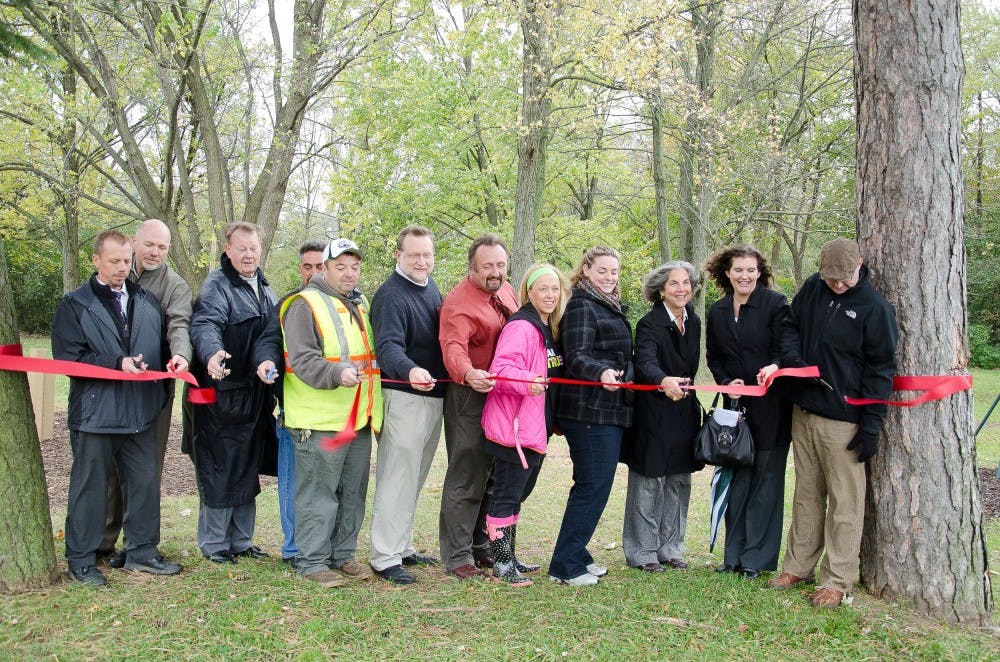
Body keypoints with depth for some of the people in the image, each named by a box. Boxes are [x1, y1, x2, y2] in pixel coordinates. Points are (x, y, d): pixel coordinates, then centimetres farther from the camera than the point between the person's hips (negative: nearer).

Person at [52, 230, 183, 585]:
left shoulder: (147, 301, 13)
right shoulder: (75, 305, -1)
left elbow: (163, 345, 18)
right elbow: (67, 357, -9)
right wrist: (117, 365, -19)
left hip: (142, 410, 4)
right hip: (95, 412, -4)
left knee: (145, 483, 10)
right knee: (90, 487, 5)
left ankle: (142, 550, 24)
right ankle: (80, 560, 17)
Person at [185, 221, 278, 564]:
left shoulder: (265, 288, 15)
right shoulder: (217, 285, -11)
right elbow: (205, 324, -28)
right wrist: (212, 353, -47)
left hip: (256, 396, 8)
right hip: (222, 395, -8)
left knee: (248, 469, 15)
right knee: (219, 471, 0)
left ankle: (241, 539, 27)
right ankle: (214, 543, 14)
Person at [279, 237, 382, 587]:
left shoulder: (361, 304, 17)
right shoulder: (306, 305, -8)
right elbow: (302, 359, -18)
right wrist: (337, 374, -33)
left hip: (360, 417, 8)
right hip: (320, 419, -8)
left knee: (353, 492, 14)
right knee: (319, 492, -2)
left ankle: (343, 554, 26)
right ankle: (313, 561, 9)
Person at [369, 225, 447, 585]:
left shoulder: (430, 286, 12)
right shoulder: (391, 294, -16)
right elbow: (388, 345, -29)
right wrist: (410, 371, -47)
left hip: (434, 395, 9)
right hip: (405, 397, -9)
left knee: (415, 477, 16)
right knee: (398, 478, -5)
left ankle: (403, 546, 28)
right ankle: (385, 558, 3)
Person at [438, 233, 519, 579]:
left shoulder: (506, 291, 8)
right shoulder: (458, 303, -19)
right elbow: (454, 348, -35)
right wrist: (469, 374, -54)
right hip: (470, 397, -8)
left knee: (491, 476, 17)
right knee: (466, 478, -4)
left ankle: (480, 545, 31)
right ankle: (457, 557, 7)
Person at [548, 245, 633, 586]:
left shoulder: (611, 308, 19)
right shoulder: (581, 306, -10)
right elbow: (577, 357, -22)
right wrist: (601, 373, -39)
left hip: (611, 410, 10)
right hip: (589, 411, -10)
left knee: (594, 485, 13)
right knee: (592, 485, -8)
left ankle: (576, 555, 24)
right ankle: (564, 565, 0)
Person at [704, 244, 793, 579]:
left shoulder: (776, 303, -7)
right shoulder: (717, 311, 8)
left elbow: (784, 349, -10)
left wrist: (774, 367, -31)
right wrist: (726, 382, -6)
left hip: (771, 405, -5)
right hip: (736, 404, 5)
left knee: (766, 479, 1)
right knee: (737, 478, 10)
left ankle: (757, 557, 10)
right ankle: (734, 554, 19)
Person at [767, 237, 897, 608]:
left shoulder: (875, 307, -10)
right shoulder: (812, 288, 3)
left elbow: (880, 370, -9)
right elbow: (791, 324, 18)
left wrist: (871, 427, -11)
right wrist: (792, 354, -4)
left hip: (843, 419, -5)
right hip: (803, 411, 5)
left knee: (844, 501, 1)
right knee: (806, 494, 14)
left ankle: (837, 581, 9)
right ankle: (798, 567, 24)